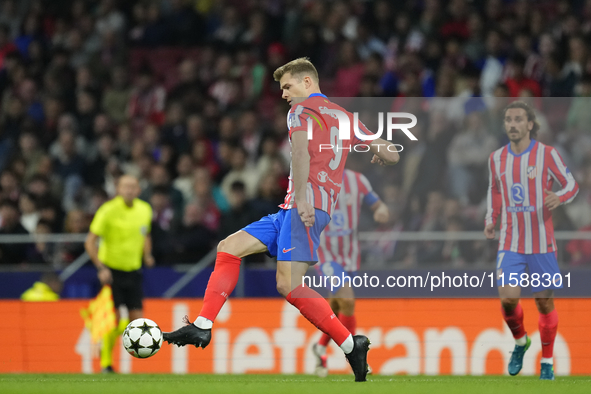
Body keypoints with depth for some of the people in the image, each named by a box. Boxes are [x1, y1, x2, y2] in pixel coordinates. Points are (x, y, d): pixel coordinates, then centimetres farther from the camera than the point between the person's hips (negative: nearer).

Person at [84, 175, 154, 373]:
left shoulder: (145, 209, 4)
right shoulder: (108, 211, -13)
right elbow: (90, 242, -12)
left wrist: (147, 255, 3)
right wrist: (101, 268, -21)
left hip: (133, 270, 5)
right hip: (111, 271, -5)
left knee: (137, 319, -3)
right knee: (114, 318, -10)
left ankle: (107, 340, 24)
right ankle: (106, 362, 6)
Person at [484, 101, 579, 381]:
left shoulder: (546, 154, -7)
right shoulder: (496, 158, 4)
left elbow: (571, 184, 0)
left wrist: (559, 197, -22)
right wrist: (490, 220, 5)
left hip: (541, 243, -2)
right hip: (510, 244, 2)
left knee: (545, 303, 4)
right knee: (508, 299, -12)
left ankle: (547, 363, 20)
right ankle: (520, 341, 19)